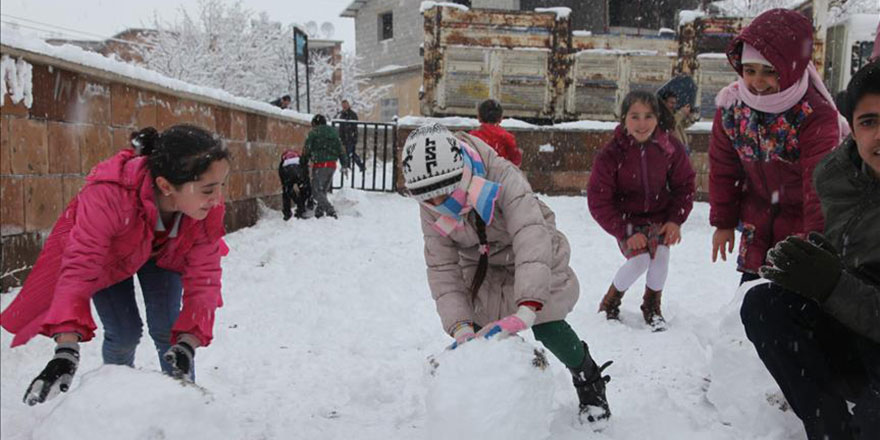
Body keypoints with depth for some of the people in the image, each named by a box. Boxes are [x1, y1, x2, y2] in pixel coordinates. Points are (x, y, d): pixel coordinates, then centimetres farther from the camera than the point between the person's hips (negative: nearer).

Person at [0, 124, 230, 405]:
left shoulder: (209, 208, -34)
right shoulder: (109, 195, -46)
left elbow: (204, 276, -29)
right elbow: (80, 267, -46)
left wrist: (188, 341, -43)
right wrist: (66, 350, -54)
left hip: (162, 253, 2)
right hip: (107, 254, -2)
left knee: (167, 331, -7)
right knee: (124, 334, -6)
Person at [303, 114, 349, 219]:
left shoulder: (313, 133, -2)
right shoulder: (334, 133, 14)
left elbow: (307, 151, -4)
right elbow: (341, 150, 12)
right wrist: (344, 166, 14)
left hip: (320, 165, -6)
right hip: (332, 165, 6)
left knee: (316, 191, -3)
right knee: (323, 190, 17)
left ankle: (330, 211, -19)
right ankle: (319, 212, 16)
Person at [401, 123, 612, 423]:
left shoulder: (503, 179, -38)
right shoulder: (431, 210, -21)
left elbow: (531, 236, -49)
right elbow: (442, 269, -19)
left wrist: (527, 309, -61)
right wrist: (459, 325, -35)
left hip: (534, 262, -4)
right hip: (482, 270, 4)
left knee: (548, 330, -10)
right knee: (476, 334, -8)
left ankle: (589, 381, 19)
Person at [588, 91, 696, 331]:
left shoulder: (670, 147, -13)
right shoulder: (611, 153, -20)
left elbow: (684, 185, 2)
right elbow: (598, 201, -16)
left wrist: (676, 221, -9)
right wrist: (625, 233, -20)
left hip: (659, 215, 2)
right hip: (627, 218, -2)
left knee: (661, 255, -21)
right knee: (639, 260, -21)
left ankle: (652, 307, 8)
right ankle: (610, 302, 9)